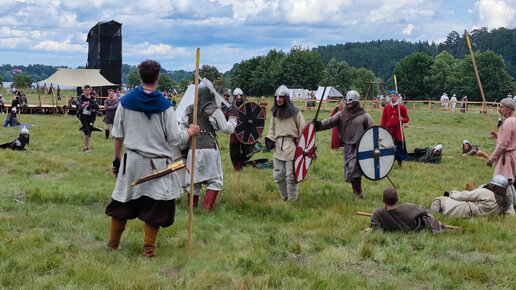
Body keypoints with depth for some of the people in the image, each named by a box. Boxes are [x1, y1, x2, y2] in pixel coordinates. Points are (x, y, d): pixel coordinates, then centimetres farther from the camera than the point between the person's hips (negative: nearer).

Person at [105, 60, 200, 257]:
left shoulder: (125, 101, -2)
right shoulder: (165, 106, -13)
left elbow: (118, 135, 4)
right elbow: (175, 138, -11)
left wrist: (117, 160, 15)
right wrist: (191, 132, 9)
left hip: (132, 161, 4)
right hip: (157, 164, -3)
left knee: (122, 201, 17)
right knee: (155, 205, 7)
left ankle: (113, 241, 28)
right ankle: (149, 247, 10)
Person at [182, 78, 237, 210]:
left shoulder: (189, 110, 6)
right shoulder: (214, 110, -5)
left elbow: (182, 128, 6)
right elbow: (227, 129, -3)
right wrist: (232, 119, 14)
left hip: (193, 148, 4)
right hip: (209, 148, -4)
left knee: (193, 180, 13)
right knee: (215, 180, 6)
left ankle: (192, 206, 18)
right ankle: (207, 207, -3)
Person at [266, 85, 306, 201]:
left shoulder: (295, 113, -2)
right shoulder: (275, 113, 14)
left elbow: (303, 130, -1)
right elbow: (272, 129, 20)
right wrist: (270, 139, 2)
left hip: (292, 147, -6)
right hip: (278, 147, 6)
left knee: (291, 176, -5)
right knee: (278, 175, 8)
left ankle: (292, 200, 6)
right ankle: (285, 198, 22)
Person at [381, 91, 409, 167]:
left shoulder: (402, 107, 3)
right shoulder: (386, 107, 9)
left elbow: (407, 118, 7)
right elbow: (383, 120, 9)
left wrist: (403, 119, -16)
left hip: (398, 131, -1)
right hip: (388, 131, 1)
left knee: (399, 149, 3)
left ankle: (399, 166, 14)